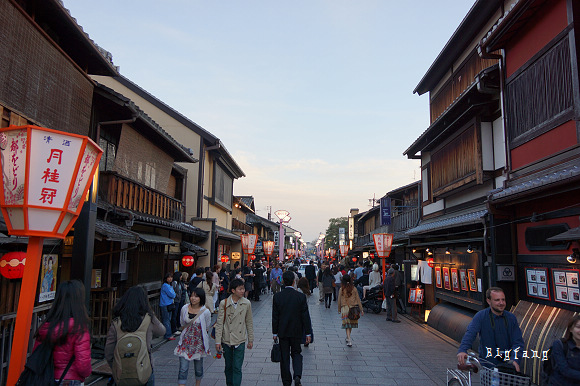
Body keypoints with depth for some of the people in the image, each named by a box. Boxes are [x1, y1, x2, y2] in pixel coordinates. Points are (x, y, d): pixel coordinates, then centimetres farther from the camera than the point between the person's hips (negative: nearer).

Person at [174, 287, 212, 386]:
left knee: (198, 367, 13)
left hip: (199, 342, -1)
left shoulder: (206, 312, -13)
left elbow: (206, 328, 2)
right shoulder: (184, 308, -5)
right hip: (186, 341, 1)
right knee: (183, 368, -5)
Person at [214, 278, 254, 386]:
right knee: (228, 366, 15)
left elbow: (249, 323, 6)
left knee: (237, 368, -4)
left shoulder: (247, 303, -4)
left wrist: (251, 340, 9)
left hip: (240, 341, 0)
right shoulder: (223, 303, -8)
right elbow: (219, 323, -5)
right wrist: (218, 341, -7)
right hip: (226, 340, 0)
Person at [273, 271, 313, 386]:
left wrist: (275, 333, 6)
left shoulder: (277, 296, -9)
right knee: (296, 353, 16)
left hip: (282, 332, 0)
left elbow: (275, 317, -4)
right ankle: (297, 375, -4)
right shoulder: (301, 296, -11)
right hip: (296, 331, 0)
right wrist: (308, 333, 1)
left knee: (284, 356, 11)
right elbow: (305, 316, -7)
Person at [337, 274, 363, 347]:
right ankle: (348, 338, 33)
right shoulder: (354, 288, -2)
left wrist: (339, 310, 14)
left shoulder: (342, 289, -5)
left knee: (347, 324, 3)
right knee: (351, 324, 18)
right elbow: (358, 299, 1)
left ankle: (349, 340, -8)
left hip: (345, 308, -2)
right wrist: (361, 310, 6)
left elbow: (339, 300, 1)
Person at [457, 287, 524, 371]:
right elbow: (470, 333, -24)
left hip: (508, 364, 3)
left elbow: (518, 341, 2)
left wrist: (515, 359, -16)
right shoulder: (481, 316, -9)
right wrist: (462, 350, -41)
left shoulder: (511, 318, 4)